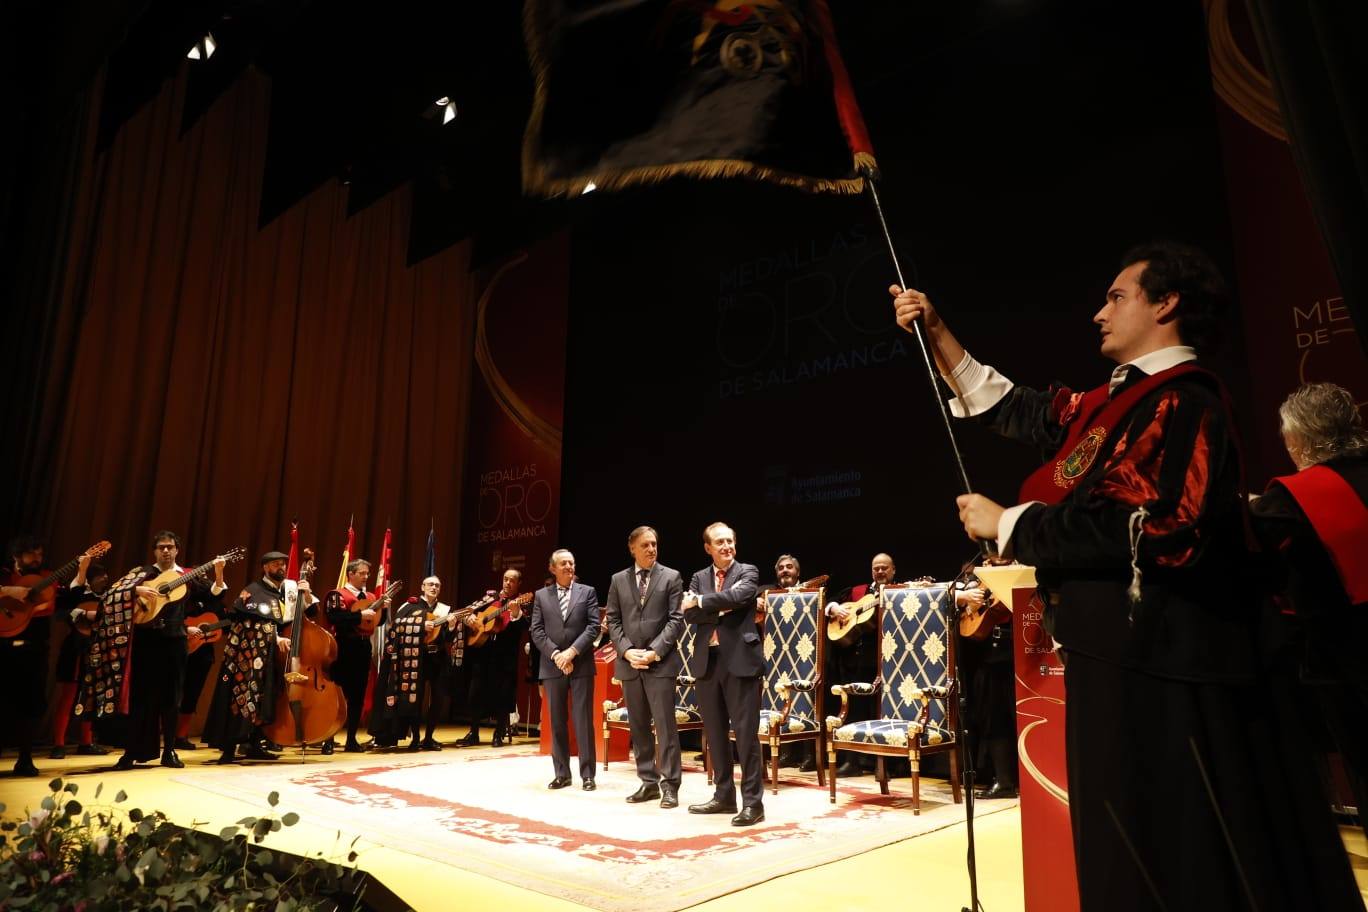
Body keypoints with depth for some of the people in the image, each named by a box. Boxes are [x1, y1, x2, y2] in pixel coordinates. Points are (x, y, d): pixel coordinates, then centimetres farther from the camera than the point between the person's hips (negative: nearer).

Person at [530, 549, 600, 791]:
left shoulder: (587, 592, 6)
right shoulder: (541, 596, 10)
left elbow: (594, 626, -3)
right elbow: (537, 631, 3)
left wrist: (572, 651, -13)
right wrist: (555, 654, -10)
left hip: (581, 665, -2)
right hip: (552, 666, 2)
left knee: (583, 720, -1)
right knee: (557, 721, 7)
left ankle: (587, 774, 6)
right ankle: (561, 773, 16)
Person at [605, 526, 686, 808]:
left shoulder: (671, 577, 2)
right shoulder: (618, 580, 10)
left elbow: (676, 619, -4)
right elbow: (613, 621, 8)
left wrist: (655, 651, -13)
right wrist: (627, 651, -7)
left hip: (661, 661, -3)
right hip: (629, 662, 4)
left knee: (665, 725, -4)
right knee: (639, 726, 9)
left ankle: (669, 785, 3)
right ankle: (648, 782, 19)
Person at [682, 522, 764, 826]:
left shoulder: (748, 572, 2)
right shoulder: (699, 577, 13)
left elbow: (738, 597, -19)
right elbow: (690, 615, -1)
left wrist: (701, 602, -9)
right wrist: (721, 609, -14)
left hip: (740, 659, -5)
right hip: (708, 661, 5)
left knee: (745, 731, -4)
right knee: (715, 733, 12)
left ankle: (752, 801, 4)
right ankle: (724, 795, 24)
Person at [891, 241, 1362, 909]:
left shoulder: (1184, 403, -15)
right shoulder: (1111, 404, 13)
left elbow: (1140, 527, -27)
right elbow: (1008, 407, 21)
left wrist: (1006, 522, -17)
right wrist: (936, 332, 17)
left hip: (1159, 661, -9)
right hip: (1117, 651, 9)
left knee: (1179, 852, 4)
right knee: (1128, 847, 20)